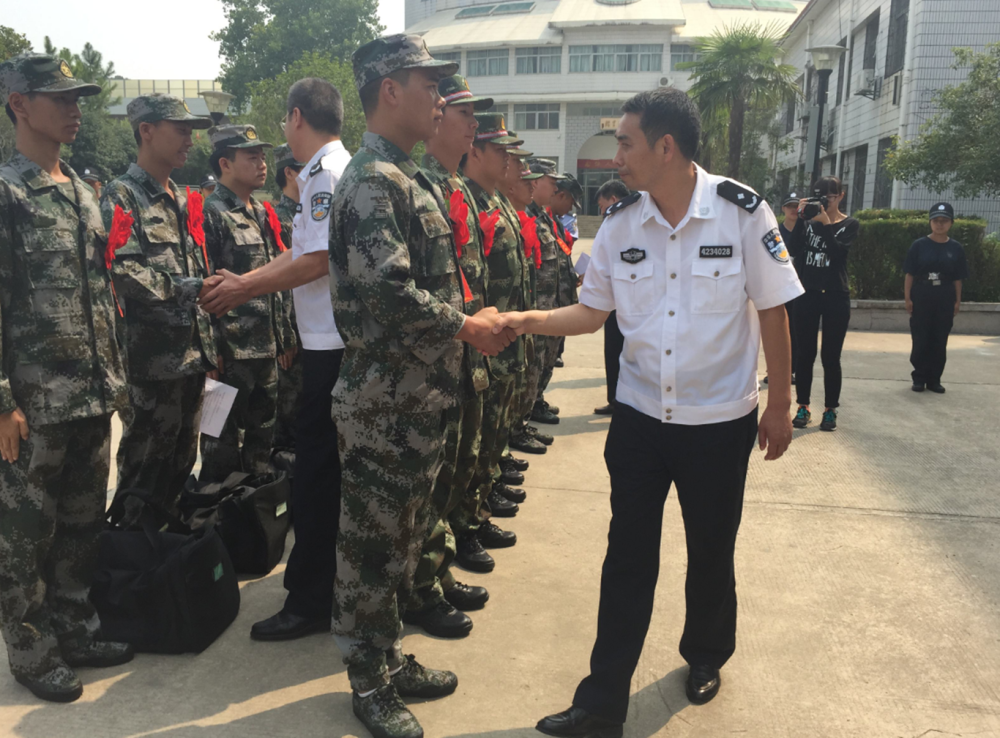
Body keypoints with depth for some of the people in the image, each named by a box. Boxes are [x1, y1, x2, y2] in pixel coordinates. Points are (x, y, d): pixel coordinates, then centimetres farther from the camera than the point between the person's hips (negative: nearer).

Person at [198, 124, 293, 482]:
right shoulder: (211, 213, -10)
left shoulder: (262, 214, 15)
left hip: (266, 351, 8)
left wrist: (284, 338, 18)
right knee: (224, 446, 3)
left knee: (261, 440, 17)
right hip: (231, 354, -8)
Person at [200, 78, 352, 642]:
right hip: (333, 340, 10)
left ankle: (310, 601, 7)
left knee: (318, 470, -3)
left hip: (333, 345, -10)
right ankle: (340, 579, 32)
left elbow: (317, 262, -21)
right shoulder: (333, 171, 17)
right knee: (335, 467, 18)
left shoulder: (327, 173, -13)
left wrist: (244, 290, -10)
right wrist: (242, 283, 13)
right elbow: (299, 254, 18)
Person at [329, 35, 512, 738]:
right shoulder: (373, 181, -16)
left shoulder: (415, 179, 15)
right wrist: (468, 326, -16)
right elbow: (390, 291, -27)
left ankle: (391, 655, 36)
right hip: (384, 402, -10)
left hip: (423, 396, 10)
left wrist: (474, 320, 7)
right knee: (372, 542, 5)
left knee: (405, 535, 20)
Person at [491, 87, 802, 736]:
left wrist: (780, 404, -2)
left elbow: (772, 311, -6)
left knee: (711, 553, 15)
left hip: (720, 421, -2)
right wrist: (530, 320, -10)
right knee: (628, 558, 7)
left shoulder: (742, 212, -12)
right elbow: (593, 311, 6)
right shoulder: (620, 225, -2)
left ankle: (706, 657, 44)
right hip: (639, 416, 2)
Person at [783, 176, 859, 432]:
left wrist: (825, 223, -21)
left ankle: (830, 410, 11)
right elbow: (794, 250, -12)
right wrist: (801, 218, -18)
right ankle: (803, 407, 14)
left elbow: (838, 252, -15)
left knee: (831, 357, 2)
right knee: (805, 354, 4)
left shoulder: (850, 225, 2)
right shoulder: (808, 221, 5)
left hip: (836, 297, -1)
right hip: (807, 295, 1)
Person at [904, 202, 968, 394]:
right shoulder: (919, 245, -2)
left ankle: (934, 379, 14)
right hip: (921, 299, -2)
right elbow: (910, 274, -1)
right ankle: (919, 378, 12)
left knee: (939, 342, 6)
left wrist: (957, 301, 3)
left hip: (945, 301, 2)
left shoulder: (956, 248, 3)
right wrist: (908, 298, -6)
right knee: (920, 340, 1)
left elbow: (958, 278, 6)